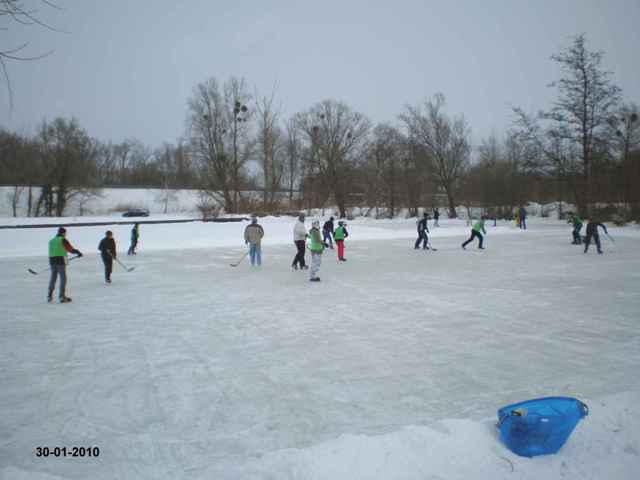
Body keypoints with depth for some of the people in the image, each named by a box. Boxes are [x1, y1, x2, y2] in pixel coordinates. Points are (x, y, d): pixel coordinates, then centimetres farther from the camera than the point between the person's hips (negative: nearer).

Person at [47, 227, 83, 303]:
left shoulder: (51, 241, 17)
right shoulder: (63, 240, -4)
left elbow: (51, 252, 17)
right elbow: (70, 249, -7)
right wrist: (78, 252, 7)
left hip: (52, 260, 7)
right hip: (61, 261, -7)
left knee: (53, 278, 14)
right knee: (63, 279, -1)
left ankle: (49, 296, 17)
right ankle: (61, 297, -4)